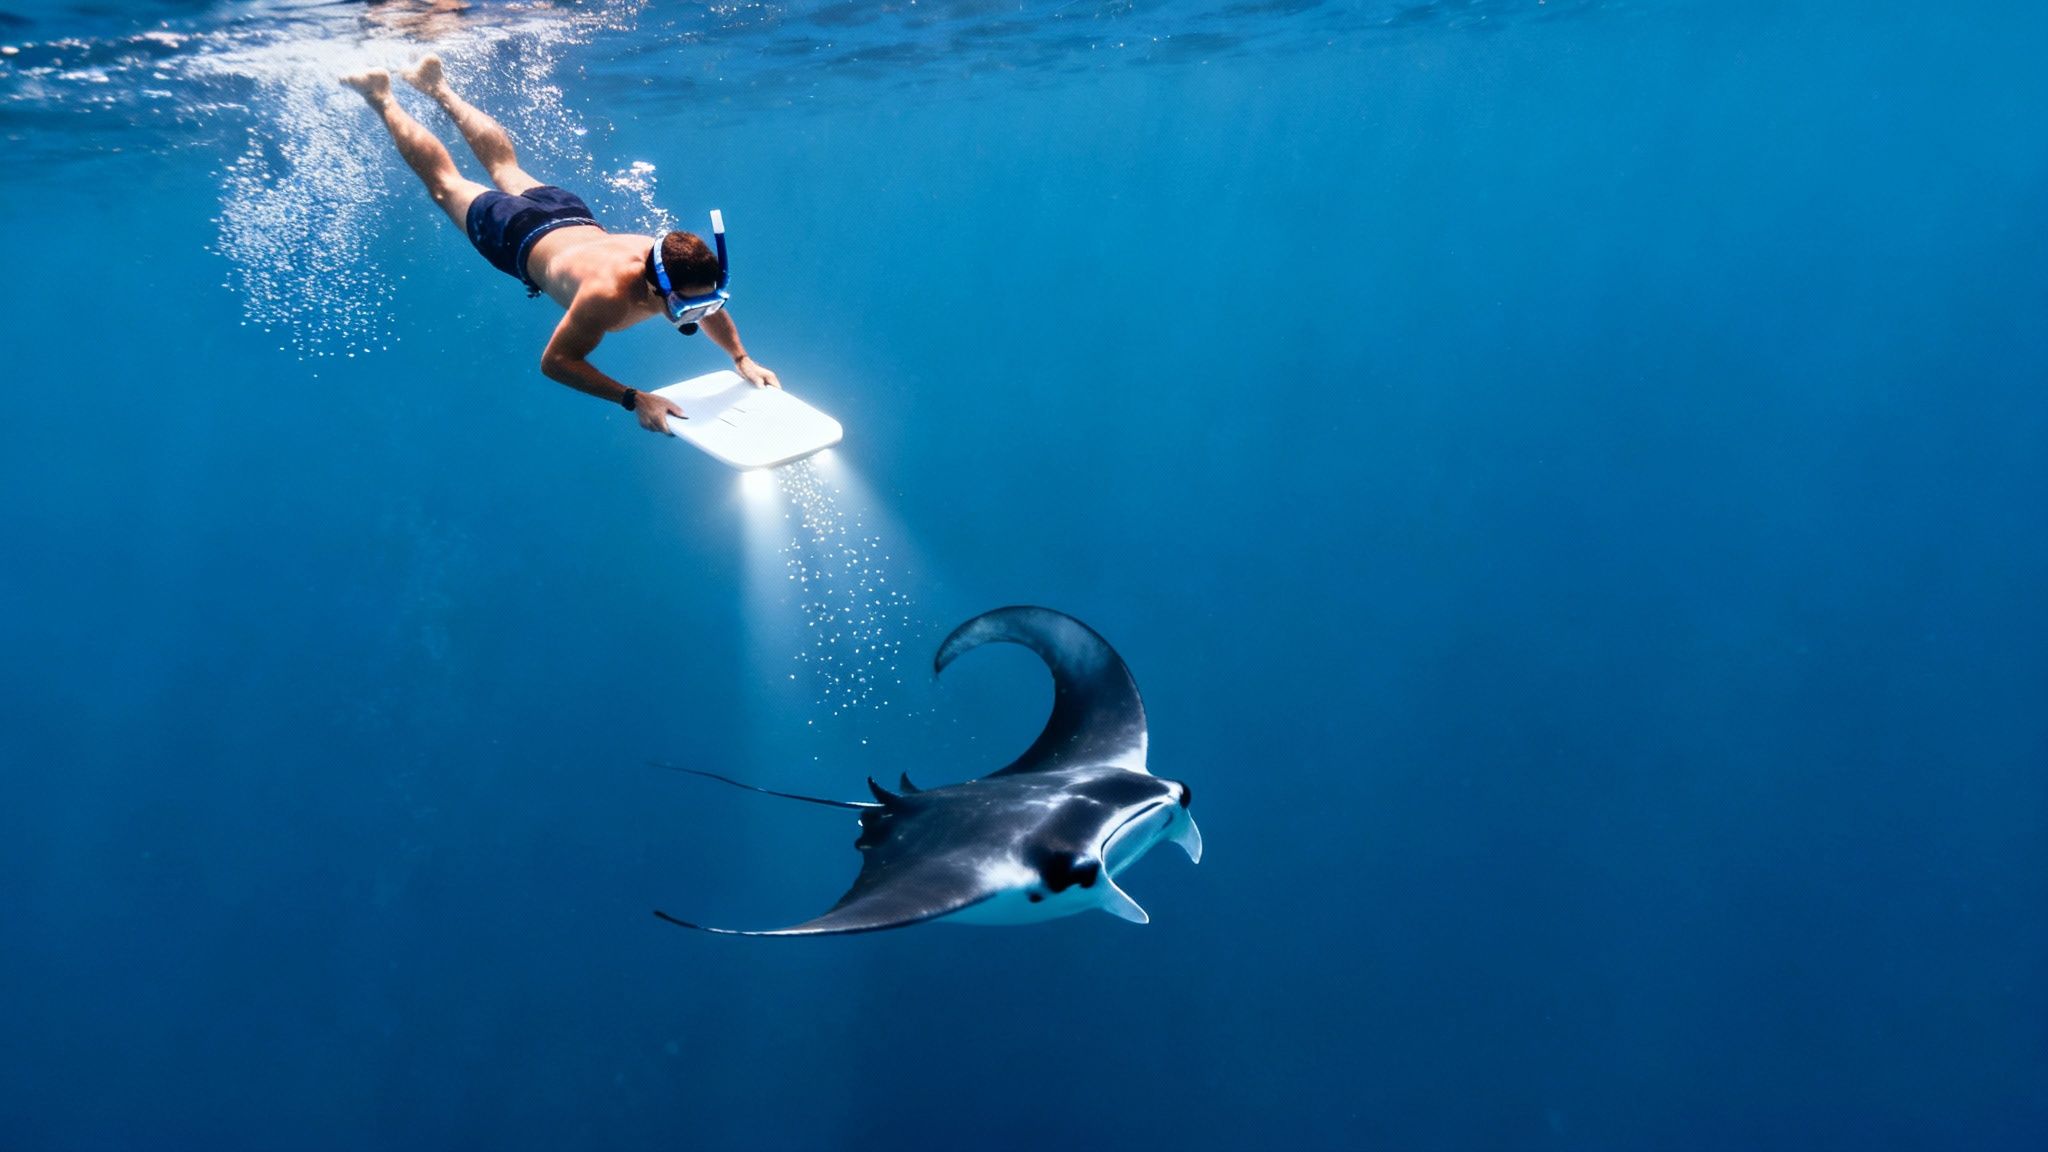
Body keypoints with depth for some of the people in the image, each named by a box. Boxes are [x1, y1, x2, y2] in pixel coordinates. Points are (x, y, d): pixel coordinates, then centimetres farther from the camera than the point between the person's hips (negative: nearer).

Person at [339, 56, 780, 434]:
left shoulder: (685, 270, -30)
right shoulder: (607, 295, -48)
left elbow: (712, 310, -7)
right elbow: (554, 361, -39)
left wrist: (742, 359, -22)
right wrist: (633, 399, -49)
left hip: (570, 214, 5)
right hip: (518, 238, -5)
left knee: (505, 167, 33)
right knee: (444, 182, 22)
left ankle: (438, 86, 54)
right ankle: (382, 97, 42)